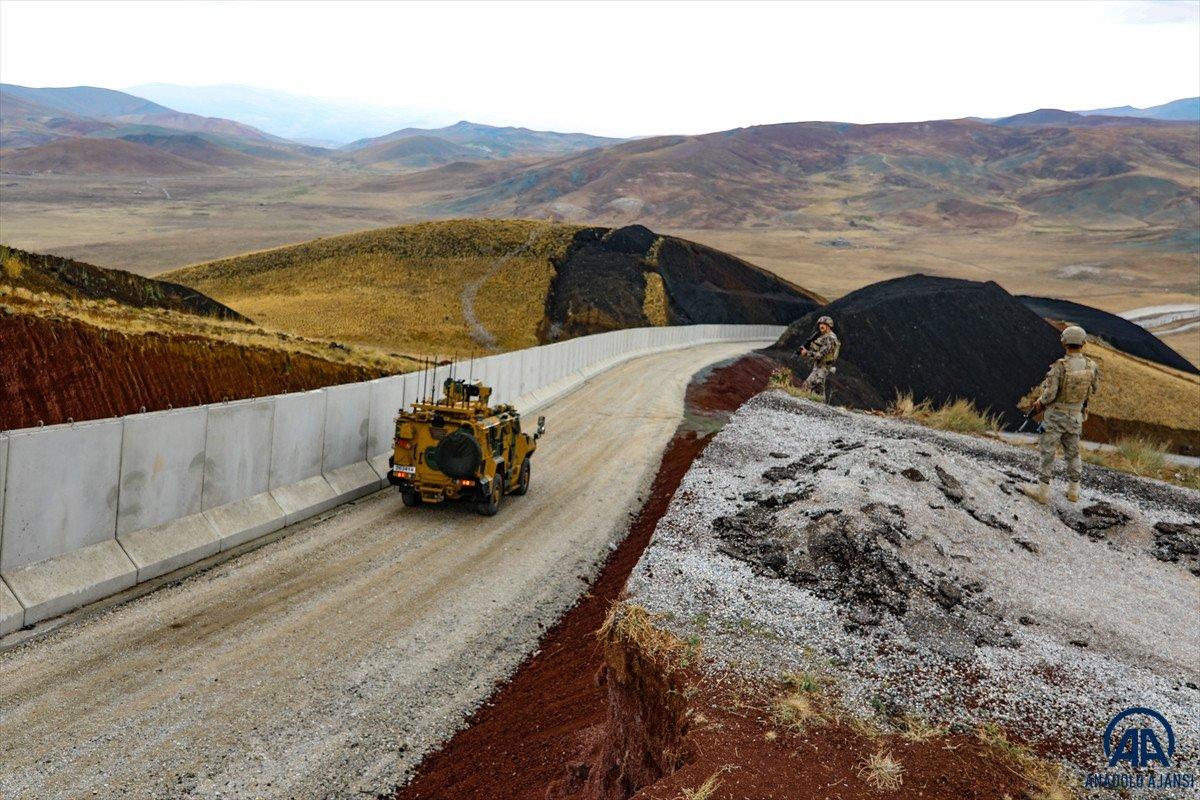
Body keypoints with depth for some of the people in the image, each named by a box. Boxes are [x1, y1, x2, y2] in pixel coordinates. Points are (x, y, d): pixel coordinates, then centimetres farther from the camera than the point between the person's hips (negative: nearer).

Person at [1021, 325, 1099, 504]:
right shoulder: (1091, 365, -8)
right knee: (1072, 452, 18)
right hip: (1075, 416, 5)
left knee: (1047, 452, 3)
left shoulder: (1059, 366, -24)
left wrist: (1040, 402, -2)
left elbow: (1049, 394, -23)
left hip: (1055, 415, -5)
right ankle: (1073, 490, 25)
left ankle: (1043, 492, 5)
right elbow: (1093, 389, 8)